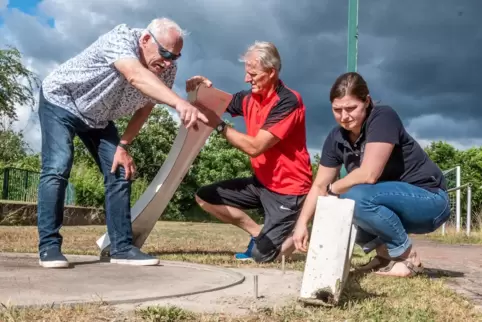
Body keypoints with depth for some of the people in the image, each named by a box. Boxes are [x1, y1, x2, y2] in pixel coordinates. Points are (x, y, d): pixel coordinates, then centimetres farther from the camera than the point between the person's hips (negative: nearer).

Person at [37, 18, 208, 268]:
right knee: (57, 168, -20)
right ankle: (49, 246, -11)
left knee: (119, 172, -4)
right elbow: (137, 77, -56)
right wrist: (180, 103, -71)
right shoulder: (121, 39, -35)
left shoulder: (166, 71, -15)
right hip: (60, 102, -6)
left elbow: (145, 107, 0)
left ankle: (122, 247, 1)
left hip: (98, 117, 6)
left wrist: (123, 145, -8)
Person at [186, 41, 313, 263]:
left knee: (262, 255, -13)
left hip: (288, 189, -8)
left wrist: (218, 125, -21)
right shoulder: (250, 98, 1)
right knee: (204, 197, 3)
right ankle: (259, 234, 9)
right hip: (261, 182, 8)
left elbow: (255, 147, -25)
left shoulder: (288, 102, -21)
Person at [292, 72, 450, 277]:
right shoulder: (336, 138, -2)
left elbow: (369, 174, -31)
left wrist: (332, 189, -15)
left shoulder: (382, 118, -22)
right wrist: (302, 223, -9)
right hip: (394, 203, 8)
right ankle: (385, 253, 6)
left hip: (429, 199, -7)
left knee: (357, 197, -30)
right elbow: (319, 185, 3)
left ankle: (408, 257, -11)